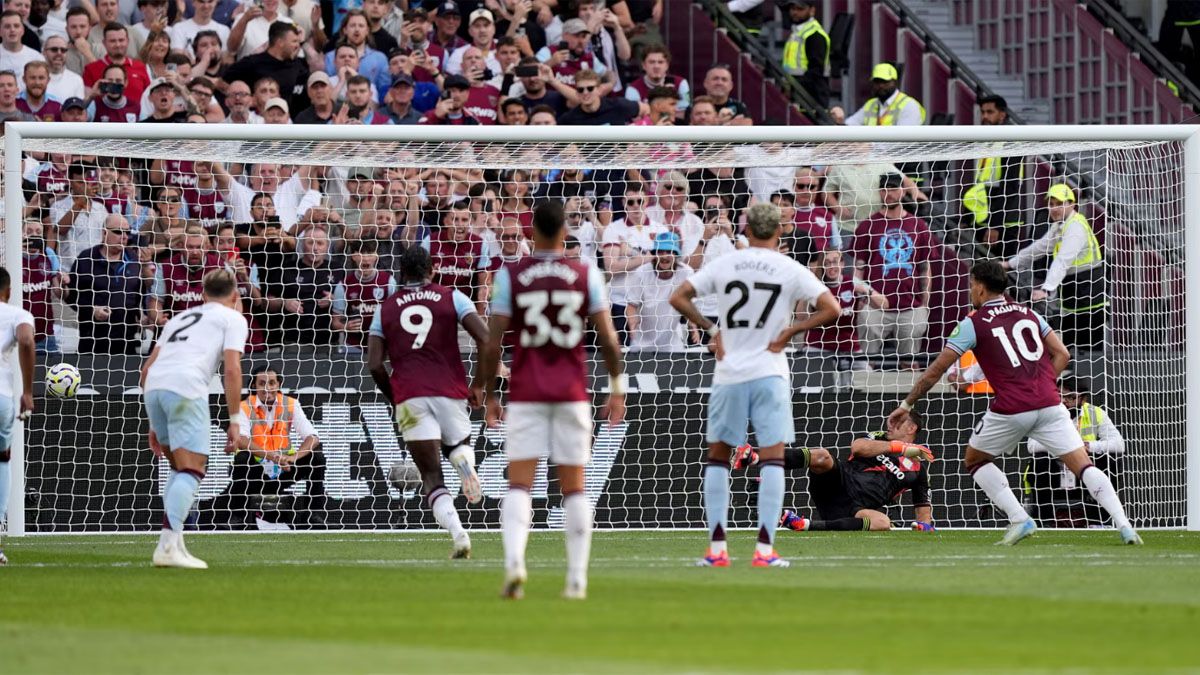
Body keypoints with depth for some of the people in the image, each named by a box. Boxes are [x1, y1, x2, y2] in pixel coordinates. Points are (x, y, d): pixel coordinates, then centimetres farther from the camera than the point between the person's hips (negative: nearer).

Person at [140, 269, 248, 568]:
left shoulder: (182, 317, 33)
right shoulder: (233, 318, 16)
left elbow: (148, 367, 29)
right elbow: (232, 369, 1)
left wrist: (155, 424, 32)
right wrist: (234, 420, 3)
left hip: (154, 386, 6)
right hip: (187, 386, -6)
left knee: (180, 469, 21)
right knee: (193, 470, -8)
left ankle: (171, 542, 13)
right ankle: (169, 545, -22)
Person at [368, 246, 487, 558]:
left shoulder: (386, 309, 12)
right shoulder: (451, 298, 8)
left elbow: (374, 365, 6)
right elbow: (485, 339, -3)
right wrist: (479, 386, 8)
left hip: (410, 398, 0)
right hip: (450, 392, 0)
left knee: (431, 475, 1)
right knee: (456, 444, 27)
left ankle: (458, 533, -24)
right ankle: (464, 457, -12)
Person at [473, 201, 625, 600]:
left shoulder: (510, 276, -2)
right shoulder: (586, 275, 0)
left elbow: (493, 343, -3)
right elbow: (608, 338, -1)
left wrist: (488, 394, 7)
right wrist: (616, 388, 10)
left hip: (525, 394, -1)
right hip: (572, 392, 1)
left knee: (518, 486, -2)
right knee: (574, 489, 8)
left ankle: (514, 562, -25)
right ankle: (577, 579, 7)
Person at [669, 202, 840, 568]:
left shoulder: (723, 264, 3)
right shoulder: (790, 270, -2)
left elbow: (678, 298, 0)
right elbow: (831, 309, -8)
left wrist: (710, 328, 6)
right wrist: (790, 331, -1)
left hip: (729, 373, 2)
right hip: (769, 372, -2)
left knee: (718, 456, 12)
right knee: (773, 457, -1)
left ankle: (716, 547, 7)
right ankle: (765, 548, -9)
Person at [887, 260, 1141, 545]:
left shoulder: (973, 324, 5)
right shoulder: (1028, 314, 17)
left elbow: (935, 371, 7)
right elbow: (1062, 355, 16)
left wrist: (907, 404, 16)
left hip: (1010, 410, -3)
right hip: (1049, 404, 3)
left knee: (974, 460, 20)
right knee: (1083, 466, 1)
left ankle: (1019, 519, 6)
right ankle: (1123, 525, -17)